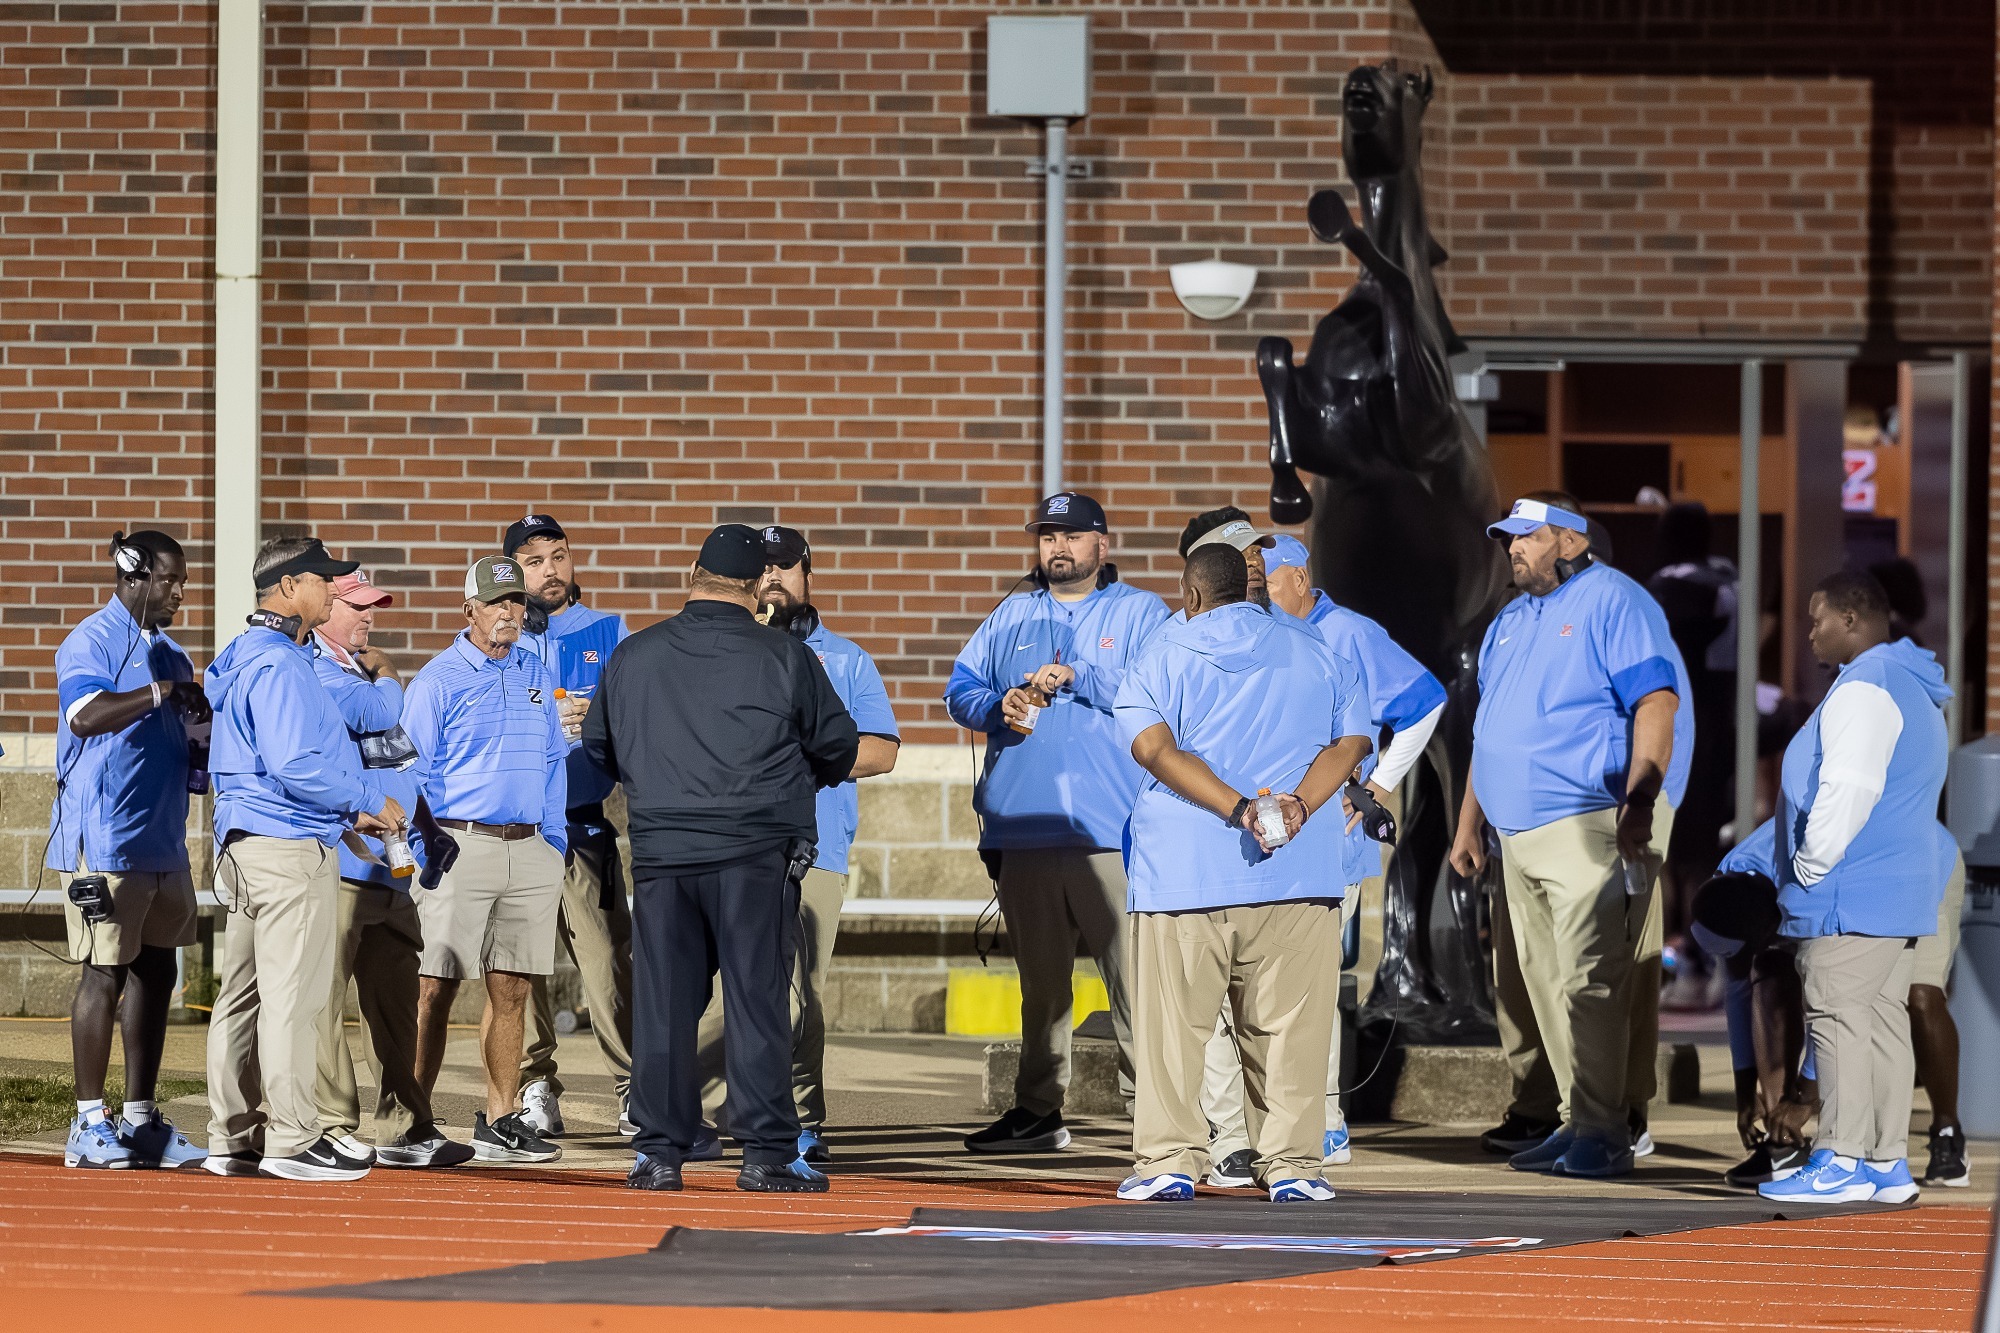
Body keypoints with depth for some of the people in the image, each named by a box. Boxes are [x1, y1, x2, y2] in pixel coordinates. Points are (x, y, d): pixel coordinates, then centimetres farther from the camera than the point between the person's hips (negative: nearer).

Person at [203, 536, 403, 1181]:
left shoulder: (249, 657, 18)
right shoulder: (279, 666, -15)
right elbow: (297, 766, -23)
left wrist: (350, 810, 17)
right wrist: (370, 802, -11)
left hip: (245, 843, 11)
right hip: (291, 845, -11)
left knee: (245, 994, 11)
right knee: (291, 994, -7)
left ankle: (233, 1139, 15)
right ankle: (291, 1140, -6)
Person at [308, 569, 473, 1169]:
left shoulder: (360, 668, 22)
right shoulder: (313, 669, -9)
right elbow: (377, 713, -21)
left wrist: (429, 827, 21)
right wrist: (385, 674, 1)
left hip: (391, 865, 10)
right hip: (339, 854, -10)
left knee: (394, 1000, 11)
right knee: (325, 996, -6)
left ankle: (403, 1127, 16)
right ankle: (331, 1126, -5)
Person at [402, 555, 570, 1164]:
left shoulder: (536, 675, 15)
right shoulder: (438, 680, -1)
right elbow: (414, 767, -2)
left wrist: (554, 841, 10)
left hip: (531, 849, 5)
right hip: (461, 845, -5)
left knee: (511, 988, 6)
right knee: (436, 988, -6)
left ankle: (500, 1121, 11)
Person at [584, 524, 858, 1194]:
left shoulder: (634, 655, 6)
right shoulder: (785, 657, -3)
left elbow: (598, 745, 17)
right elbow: (838, 744, 4)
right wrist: (796, 781, 25)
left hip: (660, 852, 3)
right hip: (756, 854, -2)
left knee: (662, 1002, 6)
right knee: (757, 999, 0)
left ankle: (660, 1151, 7)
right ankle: (766, 1152, -1)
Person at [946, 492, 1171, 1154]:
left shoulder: (1140, 613, 6)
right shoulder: (1012, 616, 20)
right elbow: (960, 690, 17)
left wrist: (1075, 676, -12)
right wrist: (1000, 706, -4)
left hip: (1112, 829, -5)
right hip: (1023, 827, 5)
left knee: (1133, 973, -12)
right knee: (1039, 979, 10)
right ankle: (1038, 1110, 16)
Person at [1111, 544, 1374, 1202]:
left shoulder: (1160, 659, 8)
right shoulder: (1321, 658, 15)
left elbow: (1155, 748, -8)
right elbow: (1351, 741, 1)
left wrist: (1237, 809, -16)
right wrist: (1296, 807, -11)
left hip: (1183, 869, -2)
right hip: (1299, 869, 2)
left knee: (1173, 1021, 2)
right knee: (1289, 1023, 3)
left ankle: (1169, 1160, -2)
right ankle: (1291, 1162, -1)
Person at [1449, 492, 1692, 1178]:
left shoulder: (1613, 603, -5)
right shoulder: (1510, 623, 21)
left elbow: (1657, 702, -15)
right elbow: (1490, 731, 28)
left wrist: (1638, 802, -24)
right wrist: (1468, 826, 23)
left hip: (1593, 827, -9)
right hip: (1522, 835, 9)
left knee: (1589, 980, -14)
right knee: (1548, 984, 8)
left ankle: (1603, 1131, -15)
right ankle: (1578, 1123, 13)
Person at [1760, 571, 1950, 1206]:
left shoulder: (1864, 690, -13)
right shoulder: (1915, 692, 20)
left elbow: (1847, 791, -23)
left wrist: (1809, 869, -13)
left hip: (1851, 894, -10)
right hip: (1904, 892, 10)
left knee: (1838, 1016, -9)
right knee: (1883, 1021, 9)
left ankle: (1841, 1160, -11)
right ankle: (1887, 1162, 9)